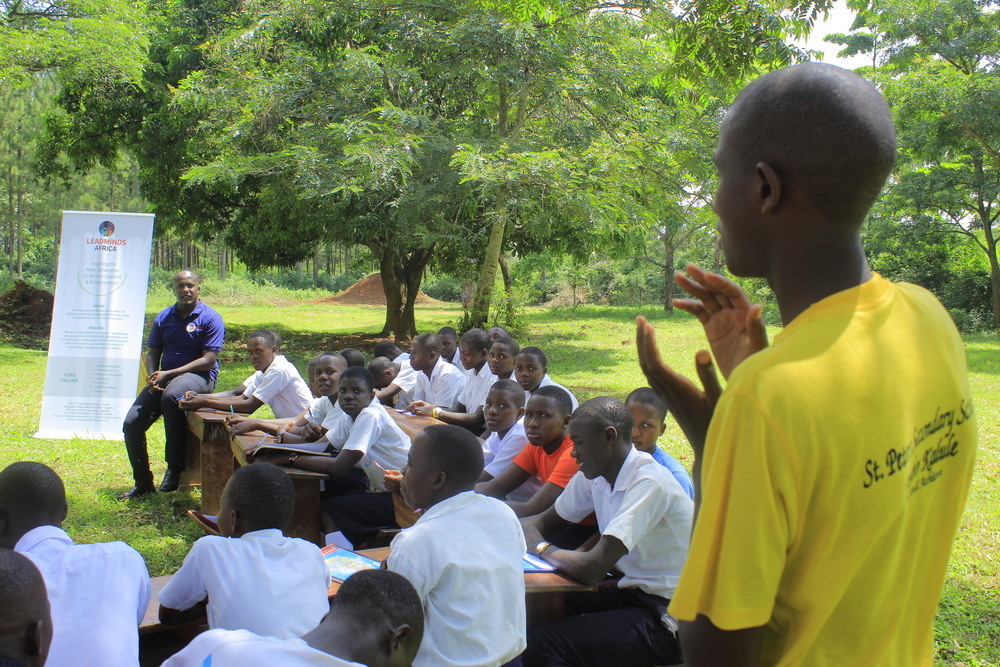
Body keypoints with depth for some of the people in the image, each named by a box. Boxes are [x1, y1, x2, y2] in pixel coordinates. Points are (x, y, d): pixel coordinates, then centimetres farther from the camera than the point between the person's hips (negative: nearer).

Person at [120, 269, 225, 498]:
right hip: (164, 377, 6)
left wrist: (169, 374, -18)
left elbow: (208, 360, -12)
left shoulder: (210, 318, -5)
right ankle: (143, 482, 8)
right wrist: (153, 377, -8)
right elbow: (152, 353, 16)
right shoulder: (163, 318, 13)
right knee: (131, 423, -9)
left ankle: (175, 468, -29)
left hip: (199, 377, -6)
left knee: (171, 396, -40)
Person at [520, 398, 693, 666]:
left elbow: (590, 568, -29)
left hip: (666, 614, -8)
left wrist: (542, 548, -11)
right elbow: (543, 521, 16)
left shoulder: (649, 483, -23)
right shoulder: (594, 474, 3)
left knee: (543, 643, -22)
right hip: (628, 591, 8)